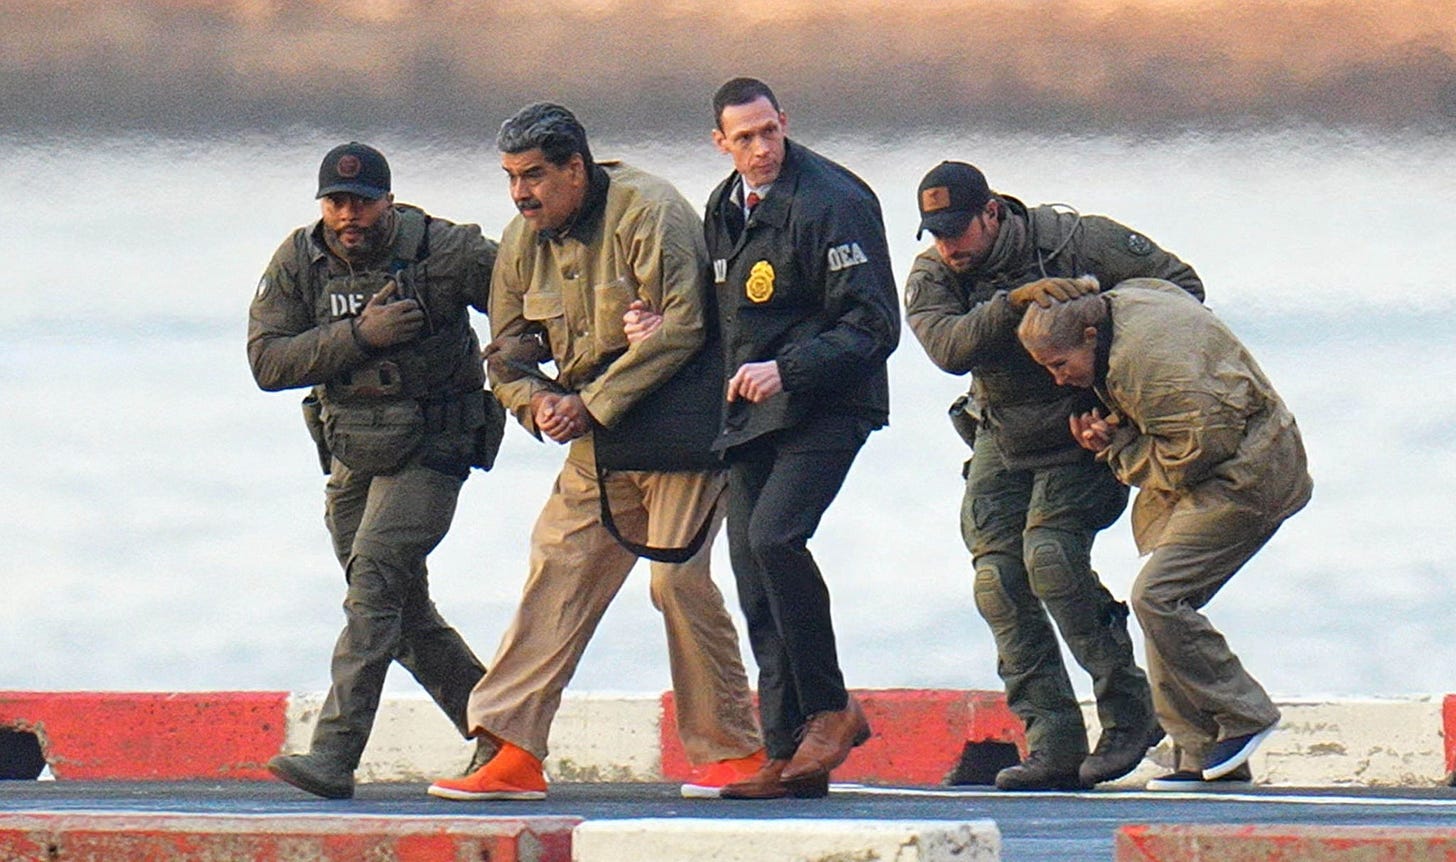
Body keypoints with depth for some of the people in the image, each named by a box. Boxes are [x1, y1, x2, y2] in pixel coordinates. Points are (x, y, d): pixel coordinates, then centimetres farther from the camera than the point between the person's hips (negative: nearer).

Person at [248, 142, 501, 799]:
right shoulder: (298, 263, -2)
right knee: (407, 617, 11)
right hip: (352, 457, 5)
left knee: (375, 578, -21)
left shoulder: (445, 251, -11)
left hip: (429, 452, -5)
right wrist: (359, 335, -22)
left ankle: (334, 753, -27)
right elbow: (267, 361, -10)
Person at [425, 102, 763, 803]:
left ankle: (734, 752, 1)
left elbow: (678, 328, -21)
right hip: (598, 444, 7)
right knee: (557, 574, -2)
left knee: (677, 576, -11)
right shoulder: (524, 241, 7)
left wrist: (593, 404, -22)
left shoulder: (648, 213, -15)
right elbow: (506, 354, 13)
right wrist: (539, 402, -9)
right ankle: (513, 755, -4)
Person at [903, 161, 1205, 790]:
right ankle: (1053, 745, -8)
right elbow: (950, 348, -26)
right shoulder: (930, 280, -5)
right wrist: (1015, 303, -38)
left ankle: (1128, 708, -12)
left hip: (1081, 431, -5)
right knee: (999, 579, -9)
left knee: (1050, 551, -24)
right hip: (1002, 441, 5)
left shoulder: (1070, 240, -15)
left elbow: (1180, 284, -8)